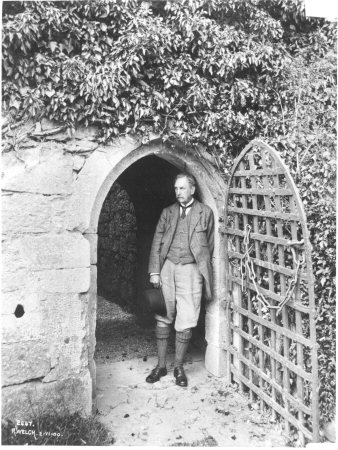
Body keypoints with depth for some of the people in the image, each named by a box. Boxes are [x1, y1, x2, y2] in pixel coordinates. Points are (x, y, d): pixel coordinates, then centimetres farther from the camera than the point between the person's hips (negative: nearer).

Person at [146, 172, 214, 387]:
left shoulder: (205, 212, 6)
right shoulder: (168, 212, 12)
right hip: (167, 267, 2)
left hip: (190, 269, -2)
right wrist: (154, 271, -2)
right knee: (163, 319, 6)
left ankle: (179, 367, 15)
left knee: (186, 322, -1)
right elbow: (157, 243, 8)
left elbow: (209, 246, 7)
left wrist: (205, 270, 2)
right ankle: (161, 365, 19)